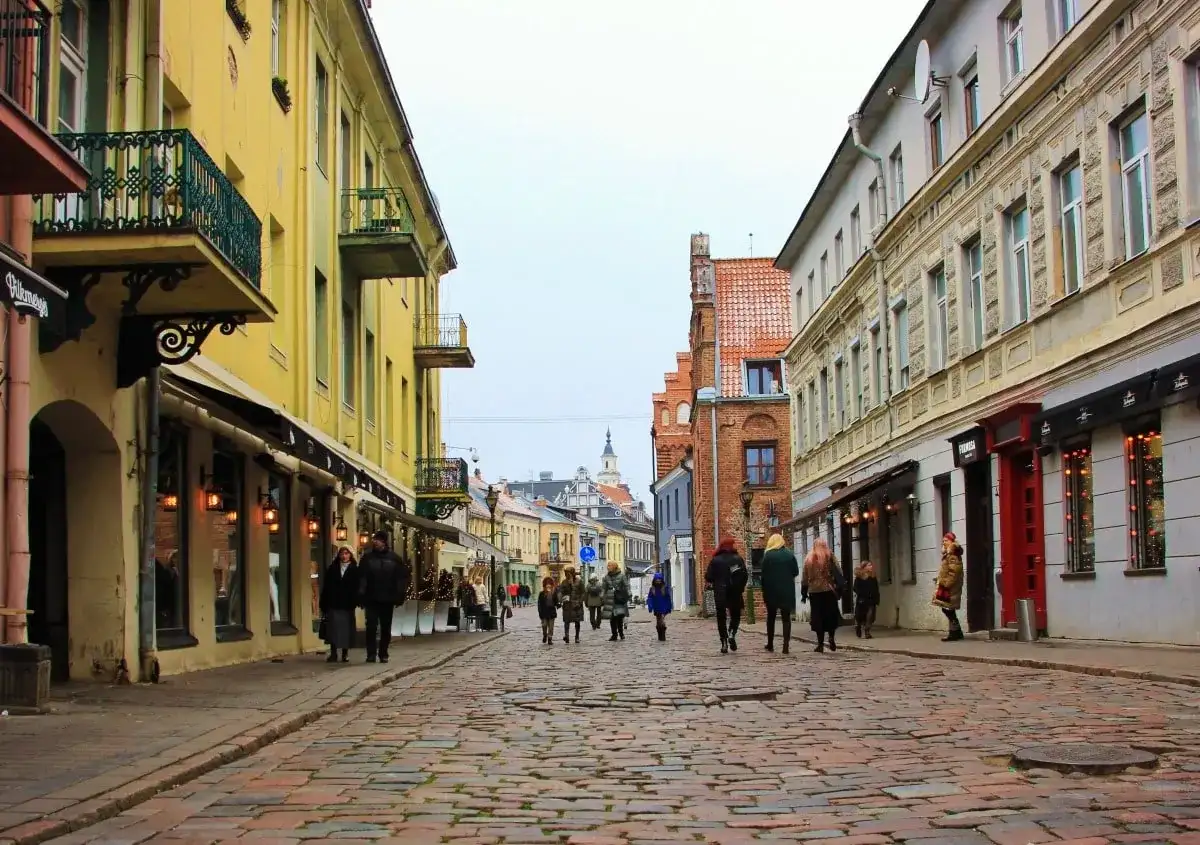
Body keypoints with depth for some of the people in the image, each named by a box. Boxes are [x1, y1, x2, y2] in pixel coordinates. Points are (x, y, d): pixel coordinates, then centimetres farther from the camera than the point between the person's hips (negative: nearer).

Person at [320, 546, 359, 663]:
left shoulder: (354, 570, 2)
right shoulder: (332, 569, 8)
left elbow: (357, 588, -2)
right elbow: (326, 587, 6)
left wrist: (355, 602, -11)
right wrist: (324, 604, 1)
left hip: (347, 605, -2)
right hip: (333, 604, 2)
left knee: (346, 629, 2)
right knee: (333, 628, 0)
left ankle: (345, 653, 12)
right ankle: (333, 653, 5)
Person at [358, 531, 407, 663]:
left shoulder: (394, 558, 2)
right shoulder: (367, 558, 2)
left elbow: (403, 577, 1)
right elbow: (361, 578, -2)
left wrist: (400, 596, -5)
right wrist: (361, 596, -9)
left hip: (387, 599, 1)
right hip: (371, 599, -1)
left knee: (386, 628, 7)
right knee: (371, 626, -6)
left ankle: (383, 654, 15)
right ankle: (371, 654, -3)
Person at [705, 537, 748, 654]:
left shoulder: (715, 560, -2)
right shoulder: (738, 559, -2)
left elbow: (708, 577, -6)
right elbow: (745, 575, -7)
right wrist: (741, 587, 7)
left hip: (719, 594, 0)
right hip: (735, 593, 0)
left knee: (721, 618, 8)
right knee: (736, 615, 14)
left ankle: (724, 643, 2)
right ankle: (732, 634, -13)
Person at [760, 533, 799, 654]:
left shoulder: (768, 555, -6)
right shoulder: (789, 554, -1)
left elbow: (764, 575, -8)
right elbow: (796, 572, 2)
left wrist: (764, 592, -2)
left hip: (771, 590, -1)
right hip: (787, 591, 1)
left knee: (771, 617, 15)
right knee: (786, 618, 4)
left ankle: (770, 644, 19)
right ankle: (786, 646, -5)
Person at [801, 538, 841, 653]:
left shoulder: (809, 559, 7)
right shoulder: (830, 556, 2)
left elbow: (804, 578, 8)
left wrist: (804, 593, 13)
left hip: (814, 591, 1)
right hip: (829, 591, -1)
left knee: (817, 617, 4)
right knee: (831, 615, 10)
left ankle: (820, 643, 1)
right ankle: (831, 637, -8)